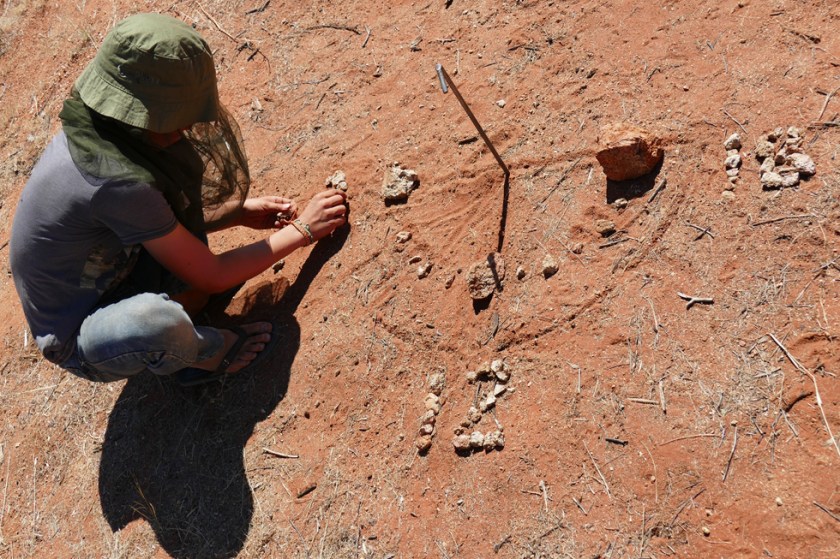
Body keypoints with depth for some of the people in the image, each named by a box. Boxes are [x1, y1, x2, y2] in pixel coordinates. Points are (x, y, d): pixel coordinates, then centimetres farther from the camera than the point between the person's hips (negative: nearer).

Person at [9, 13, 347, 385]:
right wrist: (301, 230, -11)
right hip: (80, 344, -7)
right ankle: (209, 351, -5)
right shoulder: (116, 182, -35)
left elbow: (163, 220, 11)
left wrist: (239, 212, 2)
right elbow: (211, 277, -22)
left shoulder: (89, 130, -9)